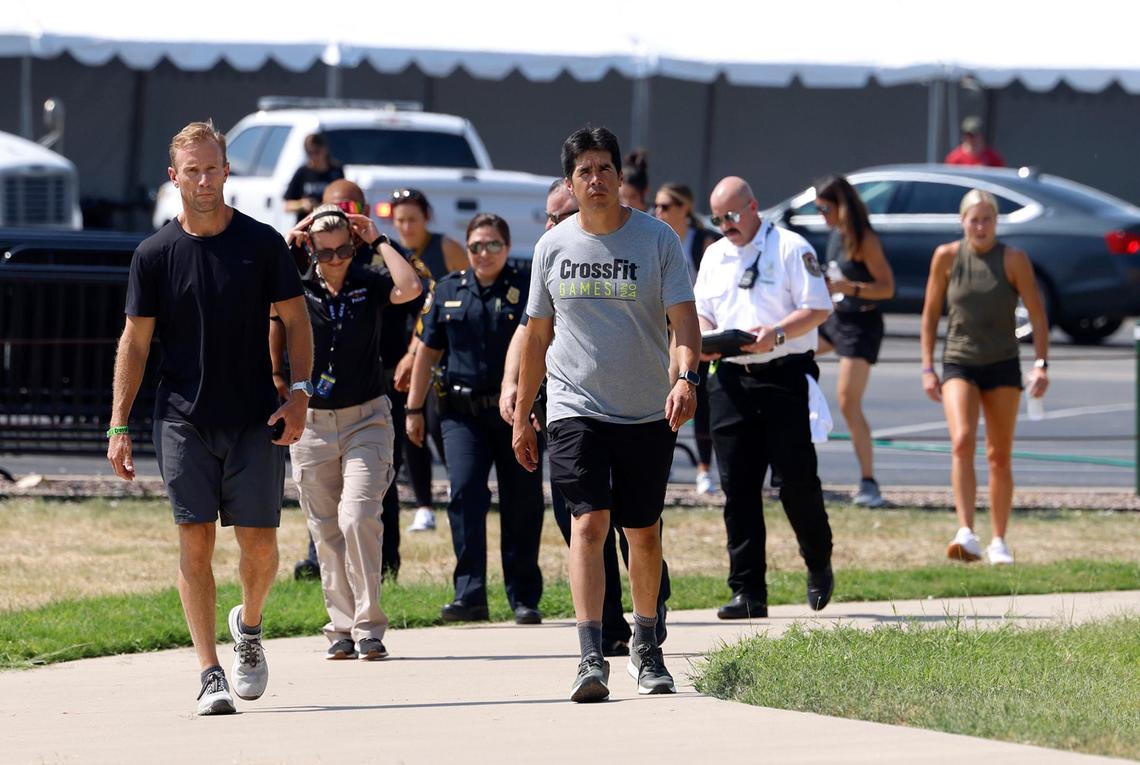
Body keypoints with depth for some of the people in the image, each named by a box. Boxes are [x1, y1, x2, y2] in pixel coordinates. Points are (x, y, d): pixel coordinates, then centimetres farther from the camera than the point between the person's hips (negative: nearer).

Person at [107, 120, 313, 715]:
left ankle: (248, 625, 29)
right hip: (183, 420, 0)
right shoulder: (155, 254, 2)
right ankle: (210, 673, -4)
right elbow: (135, 340, 4)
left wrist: (299, 393, -7)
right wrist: (119, 425, -2)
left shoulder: (262, 243, 1)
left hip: (256, 420, 0)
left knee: (259, 545, -2)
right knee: (195, 542, -6)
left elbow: (295, 321, 6)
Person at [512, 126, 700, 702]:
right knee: (588, 523, -15)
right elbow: (537, 333, 13)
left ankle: (646, 647, 29)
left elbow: (683, 319, -7)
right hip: (576, 409, 0)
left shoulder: (657, 239, -2)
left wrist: (685, 377, -27)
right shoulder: (553, 246, 5)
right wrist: (521, 415, 15)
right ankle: (591, 658, -21)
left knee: (643, 532, 10)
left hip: (647, 414, 0)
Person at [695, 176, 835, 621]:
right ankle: (746, 592, 2)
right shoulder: (714, 256, 17)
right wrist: (705, 338, -2)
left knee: (796, 479, -4)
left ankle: (818, 566, 20)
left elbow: (818, 308, -7)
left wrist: (776, 333, -21)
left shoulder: (791, 249, -2)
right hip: (730, 379, 5)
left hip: (784, 373, -5)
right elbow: (701, 312, 21)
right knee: (737, 486, 0)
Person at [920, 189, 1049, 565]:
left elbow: (1037, 315, -3)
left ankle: (999, 542, 15)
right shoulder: (947, 257, -2)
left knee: (1000, 456, 5)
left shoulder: (1014, 259, -5)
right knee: (962, 442, -21)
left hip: (1002, 366, 0)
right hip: (958, 364, 0)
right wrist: (928, 368, 2)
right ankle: (966, 534, -29)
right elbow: (930, 313, 6)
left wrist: (1041, 364, -12)